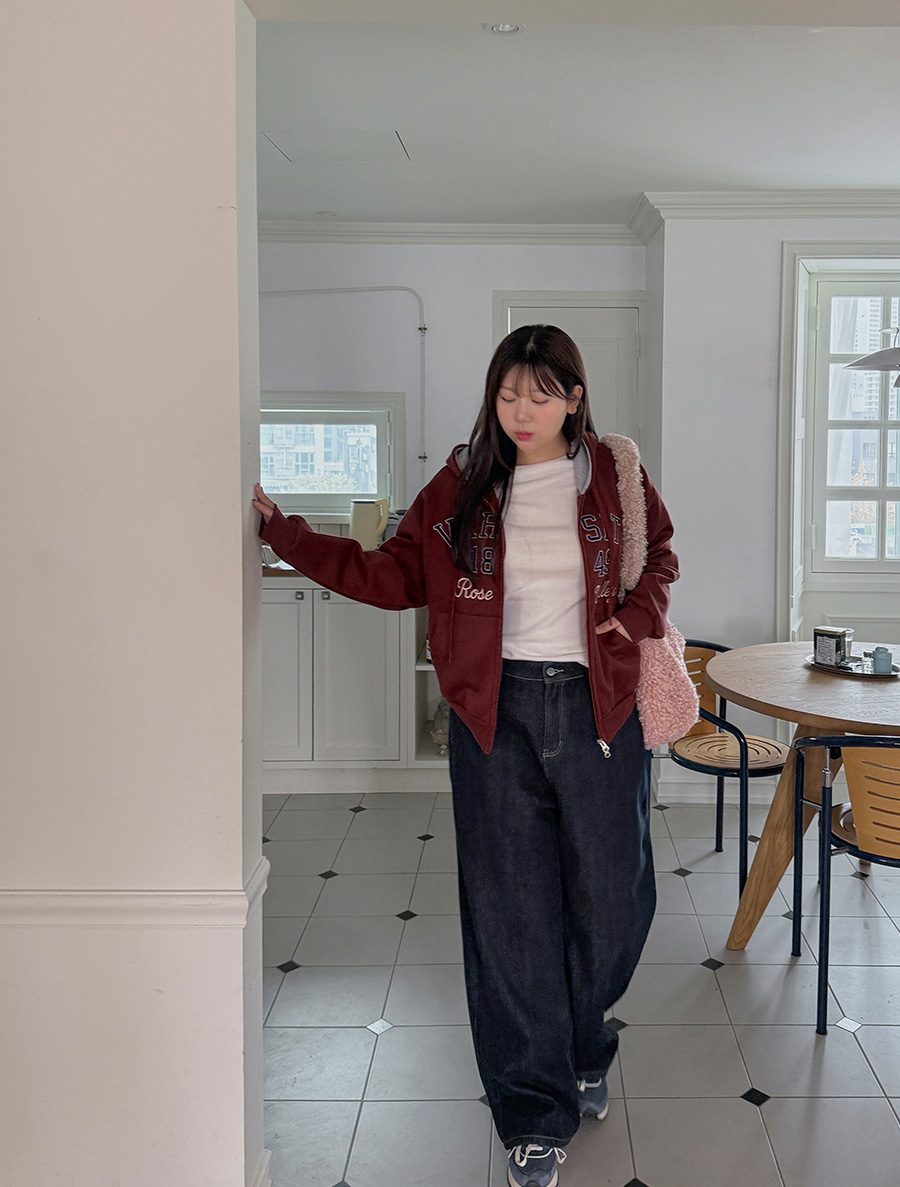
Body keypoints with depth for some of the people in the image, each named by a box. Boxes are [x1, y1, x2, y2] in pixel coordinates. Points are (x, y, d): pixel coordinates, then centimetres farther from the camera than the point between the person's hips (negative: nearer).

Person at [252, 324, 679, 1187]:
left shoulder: (614, 478, 3)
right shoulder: (463, 485, 3)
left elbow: (660, 556, 19)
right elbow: (393, 576, 2)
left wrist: (639, 615, -2)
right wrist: (281, 530, -3)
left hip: (596, 709, 1)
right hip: (496, 712, 0)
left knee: (610, 900, 9)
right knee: (511, 912, 3)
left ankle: (583, 1053, 40)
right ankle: (536, 1114, 19)